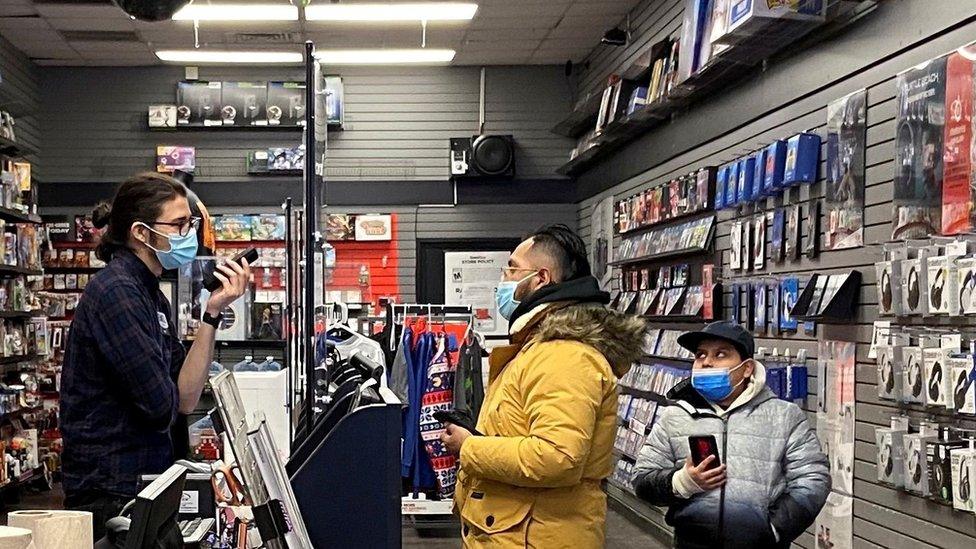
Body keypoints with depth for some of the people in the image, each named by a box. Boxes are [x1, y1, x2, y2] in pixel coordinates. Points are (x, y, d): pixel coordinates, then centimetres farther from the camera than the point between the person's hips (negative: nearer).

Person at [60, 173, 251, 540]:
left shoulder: (150, 294, 10)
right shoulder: (115, 291, -18)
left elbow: (186, 397, 3)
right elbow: (163, 406, -21)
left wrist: (213, 313, -3)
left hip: (143, 484, 9)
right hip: (110, 493, -9)